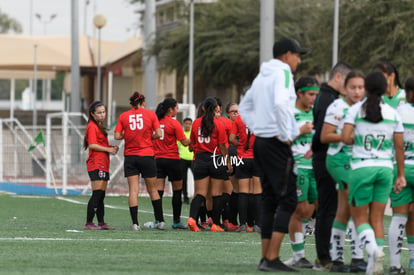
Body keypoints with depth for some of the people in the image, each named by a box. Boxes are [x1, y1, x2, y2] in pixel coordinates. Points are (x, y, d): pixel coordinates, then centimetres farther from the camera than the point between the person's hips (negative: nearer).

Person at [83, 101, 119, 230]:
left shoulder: (99, 126, 21)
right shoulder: (92, 126, -10)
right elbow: (92, 145, -18)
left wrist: (110, 147, 11)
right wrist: (108, 149, -14)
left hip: (103, 165, 10)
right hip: (96, 164, -10)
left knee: (101, 195, 9)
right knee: (97, 194, -11)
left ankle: (101, 223, 11)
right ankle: (89, 223, -10)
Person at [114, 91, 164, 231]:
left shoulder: (123, 116, 3)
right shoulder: (150, 114, 1)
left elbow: (117, 136, -3)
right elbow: (158, 134, -4)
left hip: (130, 156, 1)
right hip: (147, 155, 0)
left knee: (133, 190, -1)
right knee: (152, 189, 11)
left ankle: (135, 223, -8)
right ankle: (160, 221, 17)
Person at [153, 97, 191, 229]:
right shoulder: (174, 123, -10)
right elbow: (184, 142, -8)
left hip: (158, 158, 4)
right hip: (172, 158, -4)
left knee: (158, 190, 0)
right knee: (177, 190, 10)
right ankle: (176, 221, 14)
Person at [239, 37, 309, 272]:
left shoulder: (262, 76, 18)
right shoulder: (283, 73, -10)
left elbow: (244, 108, 26)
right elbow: (280, 103, -27)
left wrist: (257, 129, 16)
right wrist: (286, 135, -19)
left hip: (261, 141, 9)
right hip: (277, 144, -9)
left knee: (269, 200, 12)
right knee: (288, 200, -8)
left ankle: (266, 257, 11)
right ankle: (272, 259, -14)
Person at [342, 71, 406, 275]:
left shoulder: (356, 110, -4)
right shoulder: (393, 114, 4)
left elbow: (345, 138, -14)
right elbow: (399, 147, 5)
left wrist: (357, 140, 9)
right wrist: (401, 175, 11)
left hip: (361, 168, -3)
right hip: (385, 167, 3)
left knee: (359, 217, 6)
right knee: (377, 218, 10)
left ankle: (373, 249, -22)